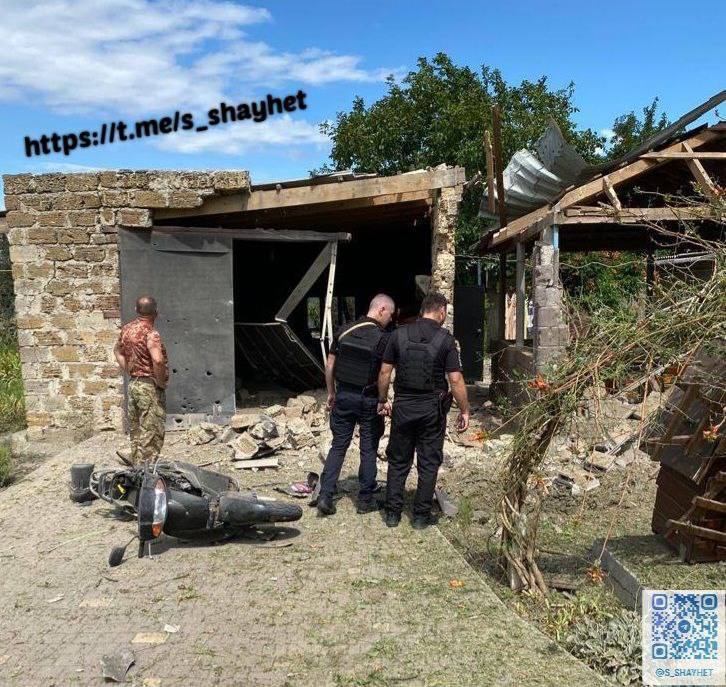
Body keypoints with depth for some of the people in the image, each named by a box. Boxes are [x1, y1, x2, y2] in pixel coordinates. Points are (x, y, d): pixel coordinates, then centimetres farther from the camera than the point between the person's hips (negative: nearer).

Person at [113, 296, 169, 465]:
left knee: (136, 431, 18)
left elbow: (118, 351, 23)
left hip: (133, 384, 9)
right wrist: (161, 381, -17)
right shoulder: (150, 333, -18)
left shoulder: (127, 328, 8)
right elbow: (158, 360, -32)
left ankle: (137, 466, 28)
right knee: (151, 433, -2)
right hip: (149, 386, -8)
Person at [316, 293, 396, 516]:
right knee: (369, 450, 9)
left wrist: (331, 393, 15)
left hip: (343, 396, 4)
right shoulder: (383, 338, -12)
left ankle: (325, 496, 8)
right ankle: (365, 500, 18)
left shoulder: (344, 330, 2)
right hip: (369, 400, -4)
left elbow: (329, 365, 5)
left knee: (338, 446, 12)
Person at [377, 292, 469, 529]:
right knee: (428, 463, 10)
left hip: (403, 406, 2)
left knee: (398, 461, 13)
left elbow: (385, 371, 1)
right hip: (432, 408, -2)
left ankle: (392, 512, 18)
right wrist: (464, 411, -1)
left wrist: (382, 400, 12)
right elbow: (455, 379, -10)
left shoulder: (399, 334, 0)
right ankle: (421, 515, 17)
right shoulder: (445, 339, -7)